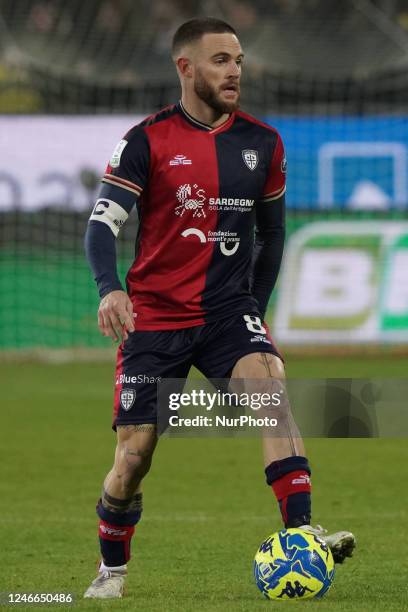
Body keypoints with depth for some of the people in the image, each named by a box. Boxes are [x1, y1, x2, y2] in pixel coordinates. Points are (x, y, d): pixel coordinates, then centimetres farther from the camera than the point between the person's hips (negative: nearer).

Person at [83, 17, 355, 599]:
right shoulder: (147, 141, -5)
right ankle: (111, 571, 23)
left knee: (270, 382, -29)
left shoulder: (263, 143, 5)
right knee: (134, 455, -2)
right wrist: (109, 288, -28)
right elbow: (102, 223, -11)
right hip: (154, 314, -2)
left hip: (228, 309, 2)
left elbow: (271, 230, 18)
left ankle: (301, 533, -35)